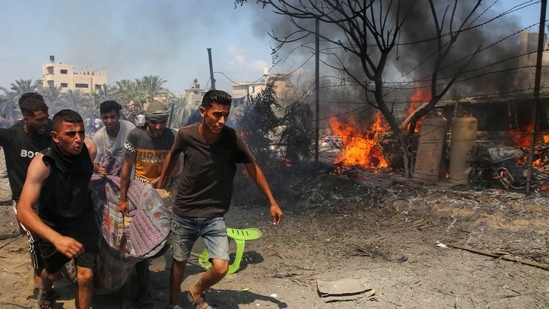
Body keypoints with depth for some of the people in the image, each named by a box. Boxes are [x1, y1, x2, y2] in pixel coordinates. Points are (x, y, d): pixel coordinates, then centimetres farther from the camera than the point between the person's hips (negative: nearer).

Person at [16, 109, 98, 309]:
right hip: (53, 225, -1)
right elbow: (23, 211, -39)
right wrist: (57, 238, -52)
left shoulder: (90, 150, -20)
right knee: (53, 273, 23)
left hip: (83, 221, 2)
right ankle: (45, 291, 60)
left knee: (86, 276, -5)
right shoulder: (42, 163, -31)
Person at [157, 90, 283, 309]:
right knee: (179, 262, 17)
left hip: (214, 216, 0)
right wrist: (161, 182, 19)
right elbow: (173, 155, 8)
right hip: (184, 213, 1)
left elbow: (253, 169, -5)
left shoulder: (233, 139, -17)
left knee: (221, 268, -9)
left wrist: (272, 202, -3)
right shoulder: (186, 134, -15)